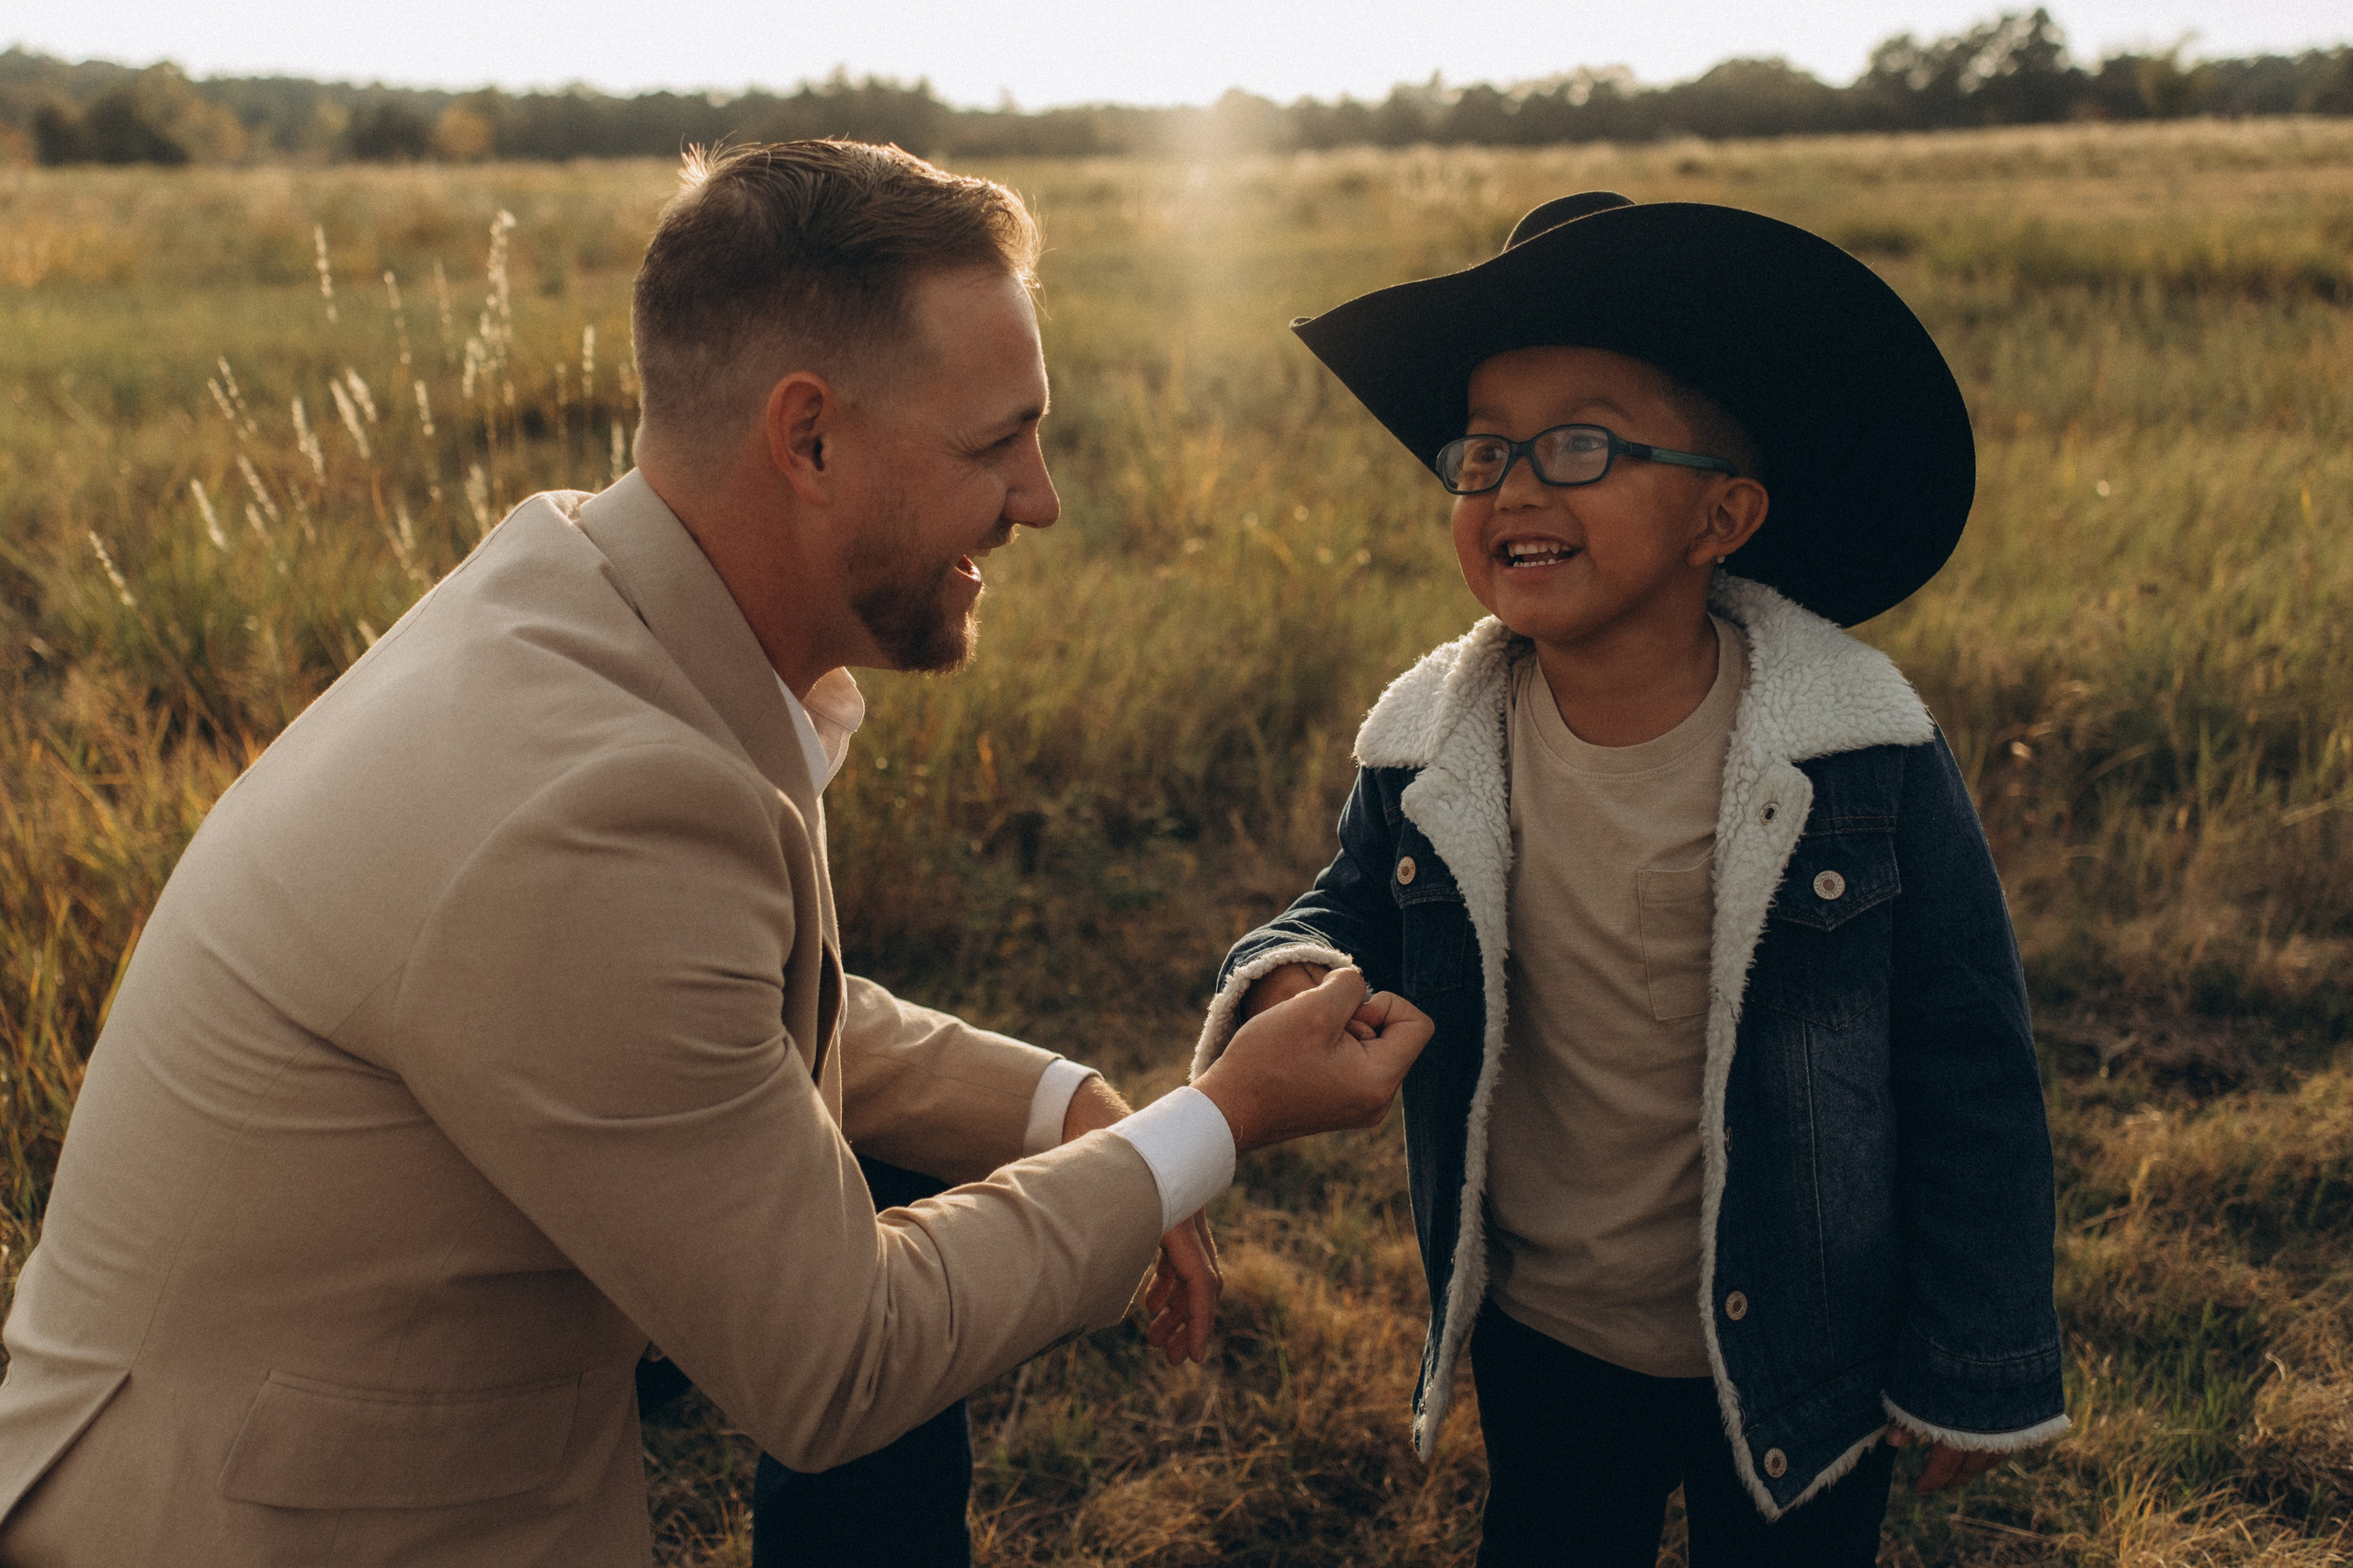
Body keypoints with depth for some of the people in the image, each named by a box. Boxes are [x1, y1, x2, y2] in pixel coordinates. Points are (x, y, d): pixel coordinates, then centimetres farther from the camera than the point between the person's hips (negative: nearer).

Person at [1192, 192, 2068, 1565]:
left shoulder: (1861, 748, -20)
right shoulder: (1430, 747, -13)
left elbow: (1970, 1076, -12)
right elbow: (1354, 909, 4)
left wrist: (1975, 1372, -6)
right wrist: (1292, 976, -21)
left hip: (1792, 1361, -2)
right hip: (1538, 1346, 3)